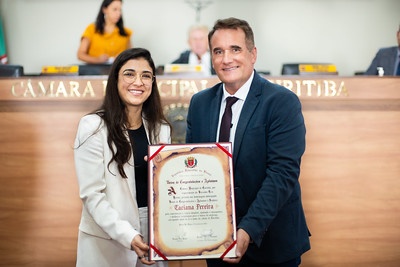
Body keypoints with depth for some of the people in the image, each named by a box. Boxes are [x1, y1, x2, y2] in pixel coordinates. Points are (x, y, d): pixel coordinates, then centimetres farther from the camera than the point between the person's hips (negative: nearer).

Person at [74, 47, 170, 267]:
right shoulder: (93, 126, -10)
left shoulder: (161, 128, 5)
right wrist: (127, 235, -24)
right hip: (107, 240, -4)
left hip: (153, 235, 5)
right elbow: (92, 194, -15)